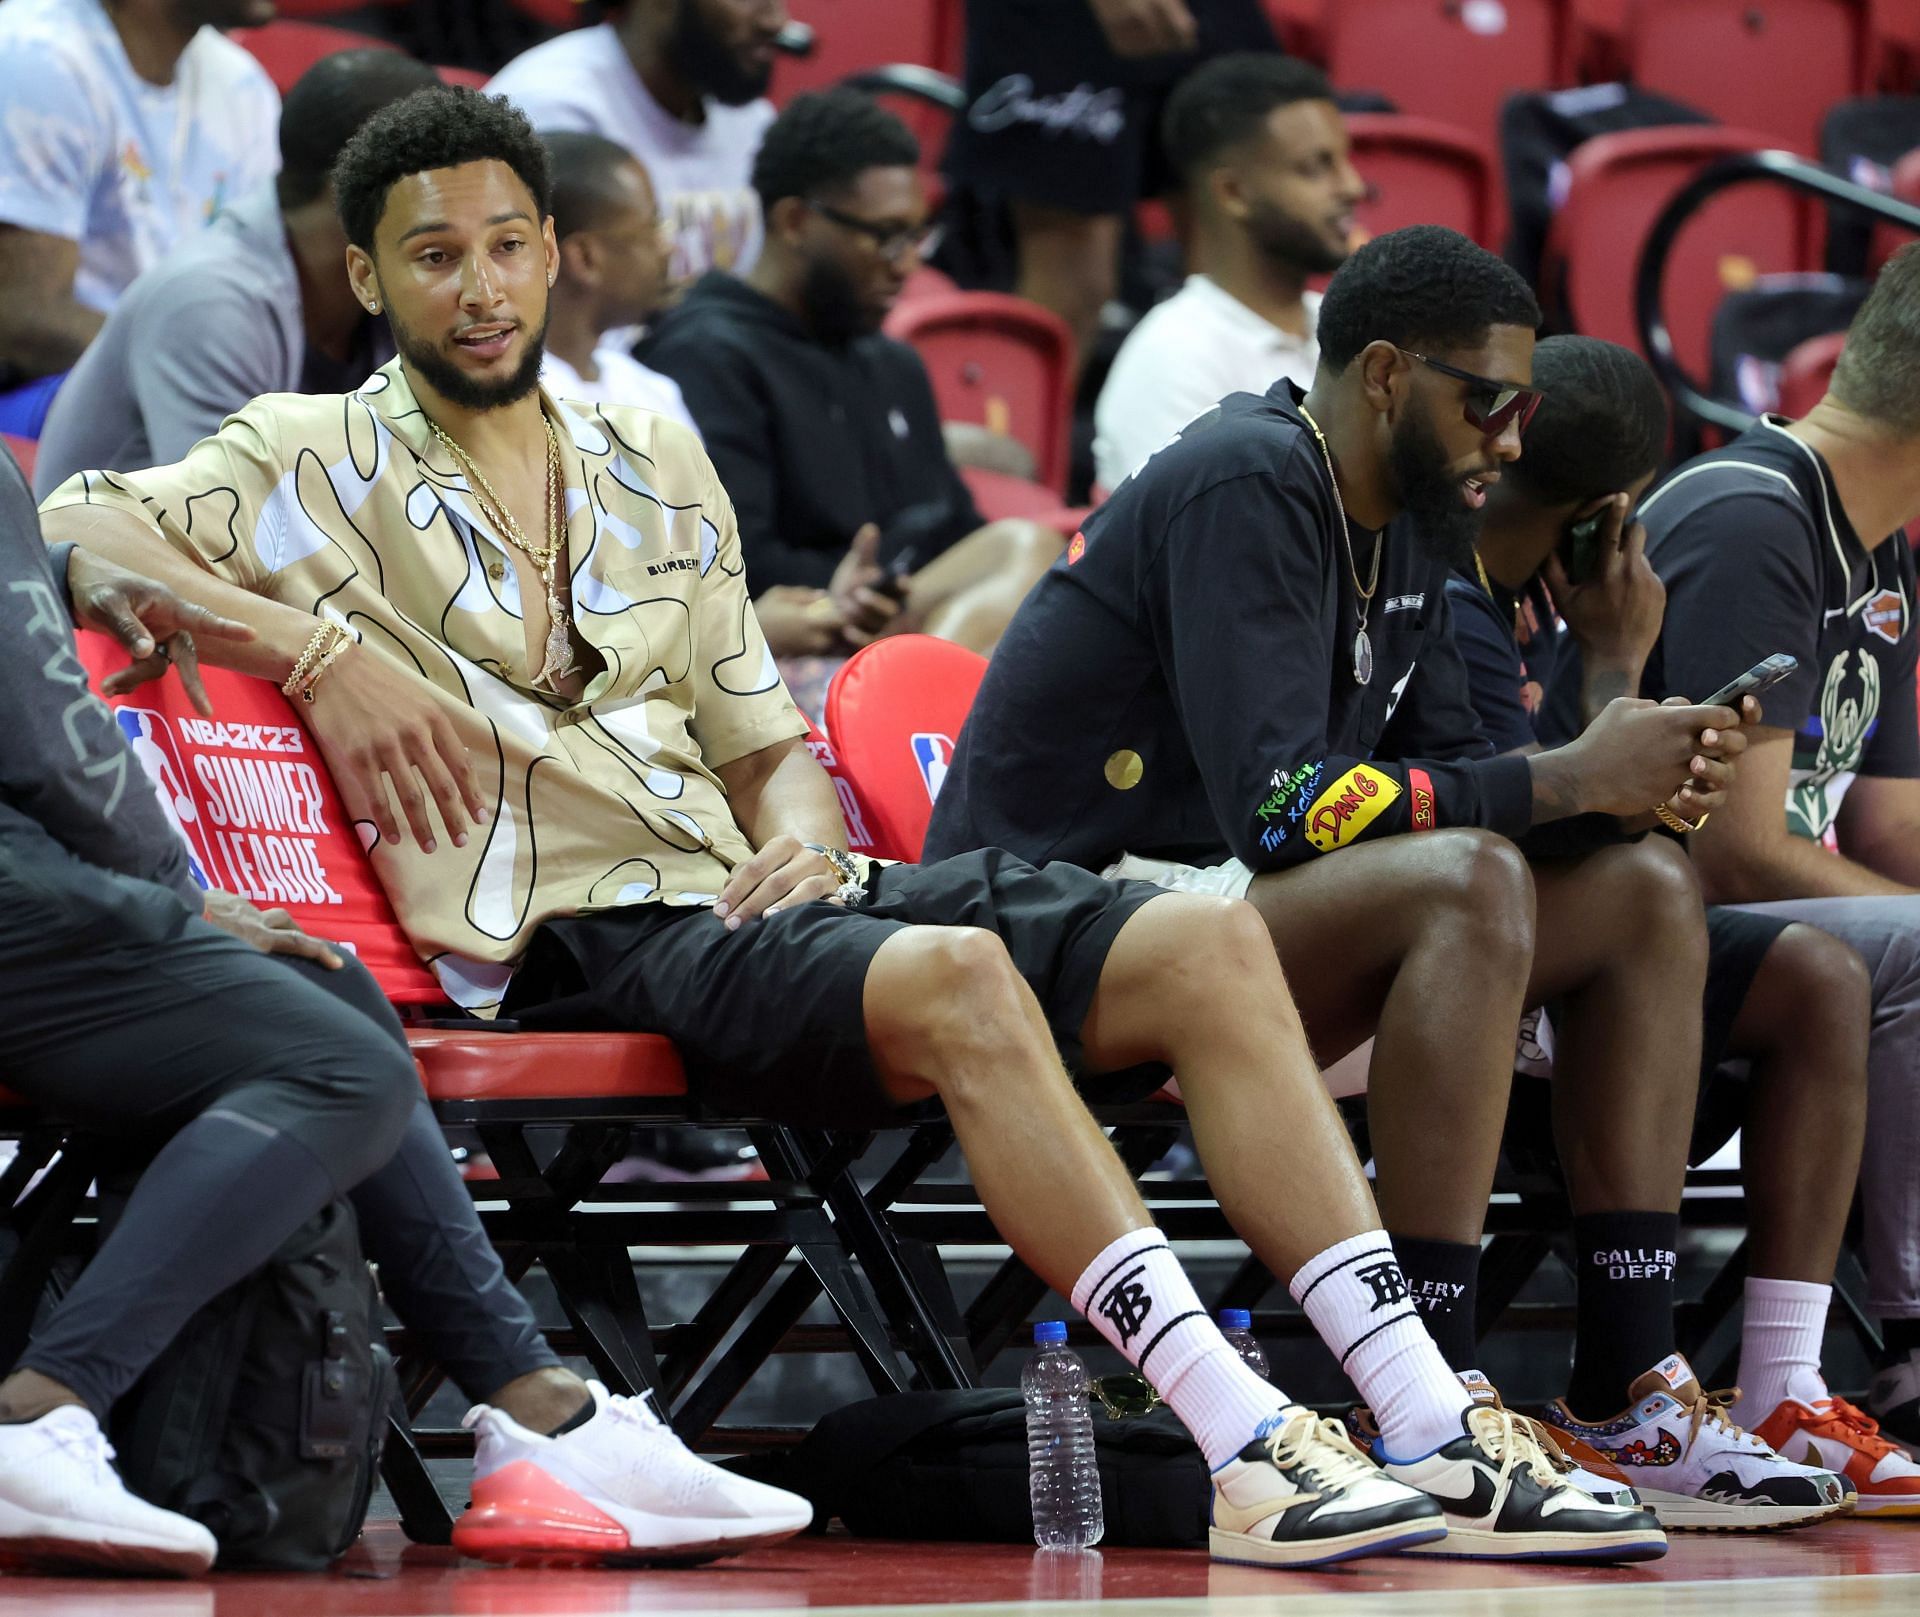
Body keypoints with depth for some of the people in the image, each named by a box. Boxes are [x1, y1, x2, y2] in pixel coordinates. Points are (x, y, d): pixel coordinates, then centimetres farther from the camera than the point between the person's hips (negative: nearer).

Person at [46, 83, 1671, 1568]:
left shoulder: (656, 463, 24)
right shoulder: (316, 462, 7)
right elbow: (70, 526, -9)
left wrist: (800, 828, 0)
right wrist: (320, 650, -18)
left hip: (744, 894, 7)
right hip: (575, 946, -7)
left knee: (1210, 944, -13)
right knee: (956, 981, -35)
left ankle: (1433, 1432, -22)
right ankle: (1253, 1457, -41)